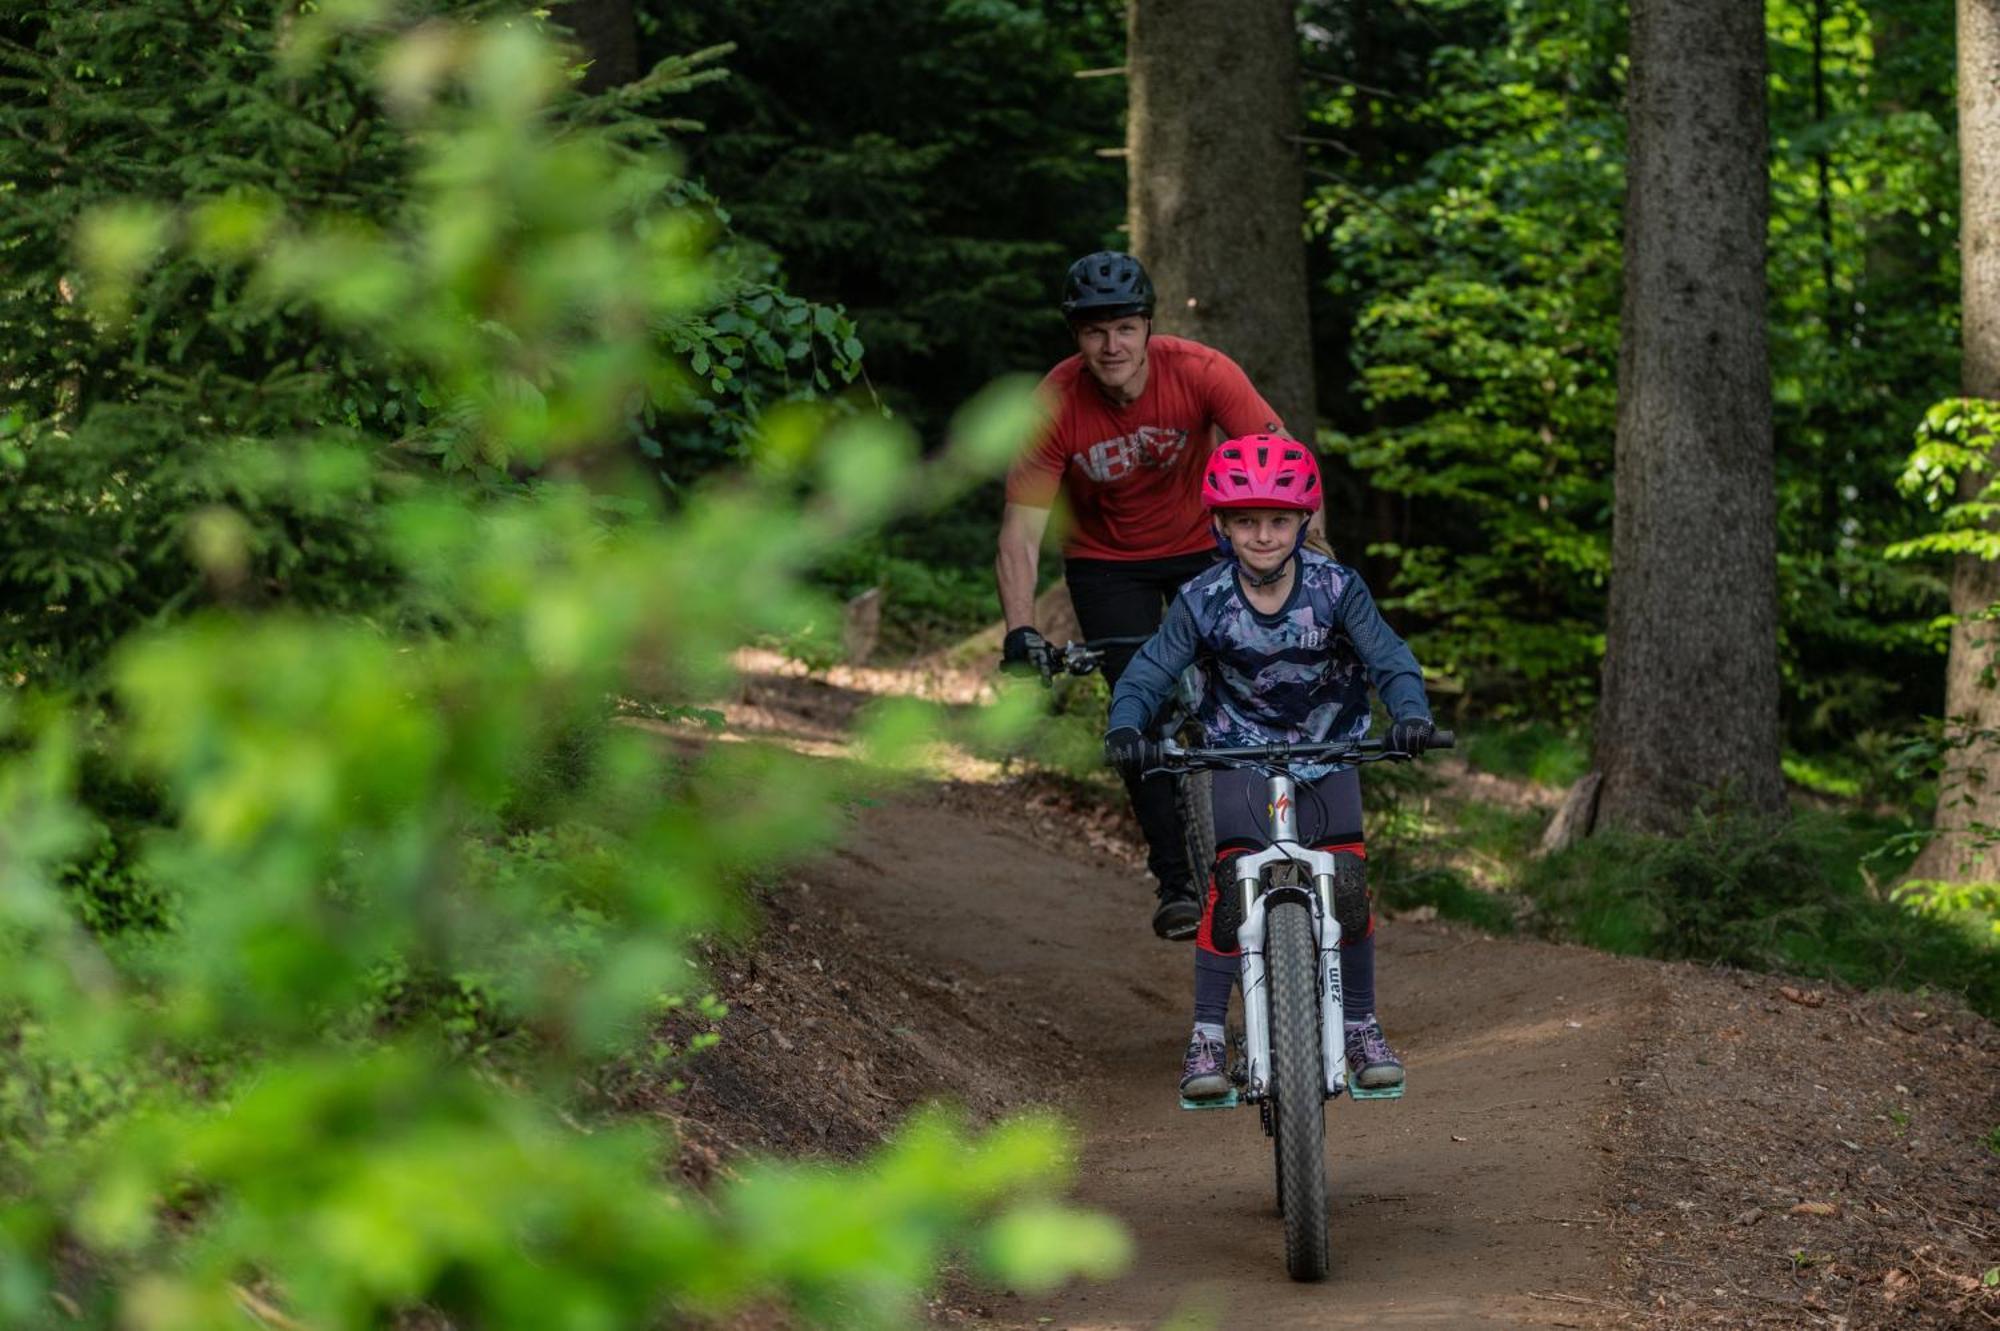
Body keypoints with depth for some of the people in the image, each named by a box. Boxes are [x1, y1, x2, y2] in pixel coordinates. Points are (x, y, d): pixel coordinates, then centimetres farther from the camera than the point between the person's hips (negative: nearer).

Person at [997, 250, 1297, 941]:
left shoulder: (1200, 372, -28)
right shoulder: (1056, 406, -26)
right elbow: (1021, 533, -25)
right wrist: (1019, 629, -39)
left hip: (1201, 545, 0)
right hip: (1106, 561, 0)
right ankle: (1175, 880, -4)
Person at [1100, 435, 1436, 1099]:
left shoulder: (1336, 589, -16)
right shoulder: (1203, 601, -16)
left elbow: (1389, 658, -20)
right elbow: (1147, 673, -15)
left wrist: (1410, 714, -40)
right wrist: (1125, 727, -35)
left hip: (1328, 751, 1)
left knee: (1347, 884, -11)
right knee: (1232, 887, -17)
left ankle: (1360, 1027, 6)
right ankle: (1207, 1036, -10)